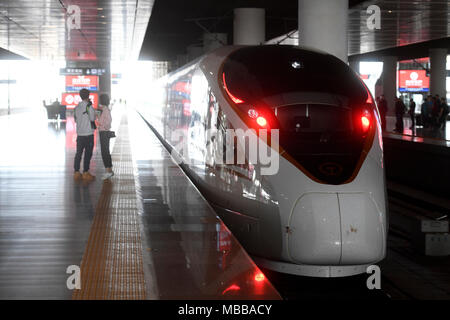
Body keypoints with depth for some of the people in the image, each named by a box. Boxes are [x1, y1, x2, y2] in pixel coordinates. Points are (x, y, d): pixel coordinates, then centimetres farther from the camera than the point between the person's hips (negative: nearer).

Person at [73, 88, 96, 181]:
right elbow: (92, 118, -6)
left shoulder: (77, 107, 8)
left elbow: (75, 119, 15)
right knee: (88, 154, 1)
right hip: (88, 134, -6)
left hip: (79, 134, 6)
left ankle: (76, 173, 11)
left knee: (78, 153, 10)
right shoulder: (89, 106, -12)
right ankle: (85, 173, 1)